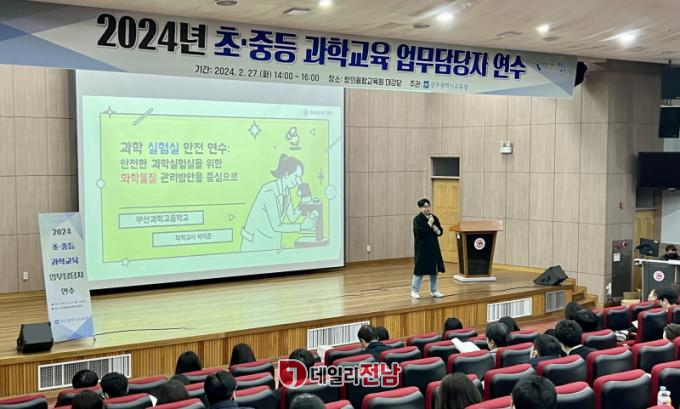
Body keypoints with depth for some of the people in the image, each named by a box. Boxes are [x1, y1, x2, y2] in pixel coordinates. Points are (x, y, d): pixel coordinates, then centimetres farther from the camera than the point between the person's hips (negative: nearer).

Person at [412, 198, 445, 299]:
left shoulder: (434, 218, 7)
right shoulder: (417, 219, -11)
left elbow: (441, 231, 13)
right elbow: (420, 233, -22)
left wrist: (438, 231, -9)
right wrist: (429, 224, -20)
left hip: (433, 248, 6)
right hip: (422, 248, -6)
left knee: (434, 269, 10)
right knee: (419, 270, -3)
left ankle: (434, 291, 23)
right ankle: (414, 291, 10)